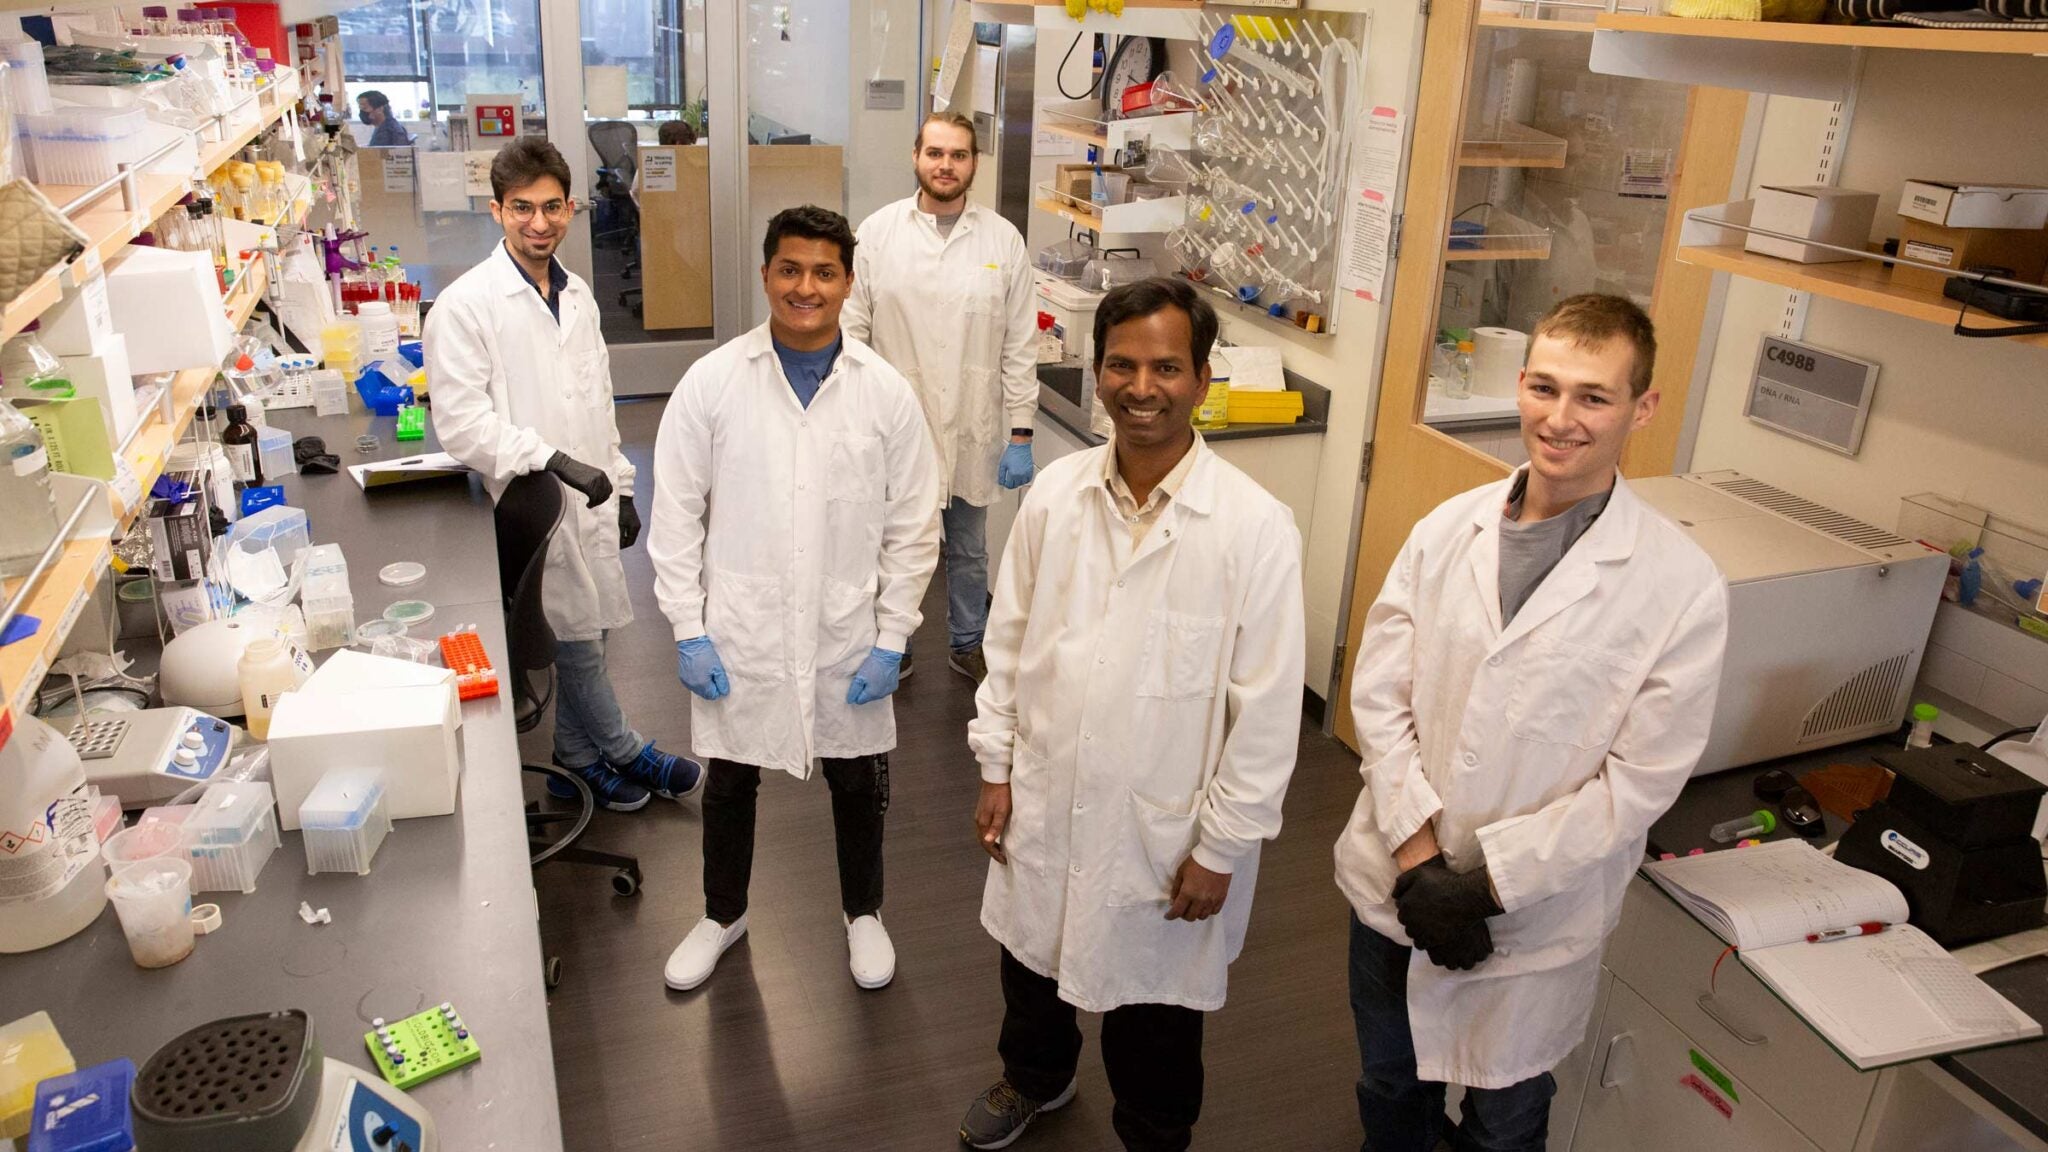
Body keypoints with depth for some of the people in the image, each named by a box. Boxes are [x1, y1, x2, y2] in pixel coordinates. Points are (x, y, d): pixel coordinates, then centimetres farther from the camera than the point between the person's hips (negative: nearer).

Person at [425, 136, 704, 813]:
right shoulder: (465, 305, -12)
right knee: (576, 641, 3)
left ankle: (578, 760, 30)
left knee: (581, 638, 15)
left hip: (589, 503, 7)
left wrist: (620, 487, 16)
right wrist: (550, 459, -27)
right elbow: (459, 421, -18)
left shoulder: (577, 298, 11)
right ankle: (627, 755, 22)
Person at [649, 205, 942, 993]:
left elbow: (914, 528, -2)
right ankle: (723, 915, 45)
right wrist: (688, 631, -6)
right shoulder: (712, 382, -8)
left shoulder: (887, 393, -7)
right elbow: (676, 515, -3)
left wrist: (890, 640, -5)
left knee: (858, 787, 17)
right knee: (729, 784, 19)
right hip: (739, 637, 0)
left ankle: (862, 913, 44)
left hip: (847, 640, 0)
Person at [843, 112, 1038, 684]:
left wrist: (1020, 434, -4)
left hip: (972, 429, 1)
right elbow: (853, 331, -1)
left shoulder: (1003, 239, -1)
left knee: (969, 549, 17)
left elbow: (1021, 346, 0)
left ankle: (968, 643, 37)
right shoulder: (878, 231, -2)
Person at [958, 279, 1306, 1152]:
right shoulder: (1055, 493, -7)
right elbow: (1009, 638, 4)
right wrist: (997, 767, 5)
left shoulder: (1256, 527, -20)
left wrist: (1221, 848, -11)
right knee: (1033, 964, 28)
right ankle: (1035, 1076, 60)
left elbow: (1268, 709, -14)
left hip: (1163, 831, -4)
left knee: (1153, 1014, 18)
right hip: (1044, 807, 4)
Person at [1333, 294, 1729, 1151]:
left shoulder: (1681, 587, -15)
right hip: (1393, 886, 3)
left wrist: (1489, 878, -17)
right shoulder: (1447, 531, -6)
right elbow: (1379, 697, -6)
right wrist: (1418, 858, -14)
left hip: (1532, 920, -2)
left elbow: (1640, 781, -15)